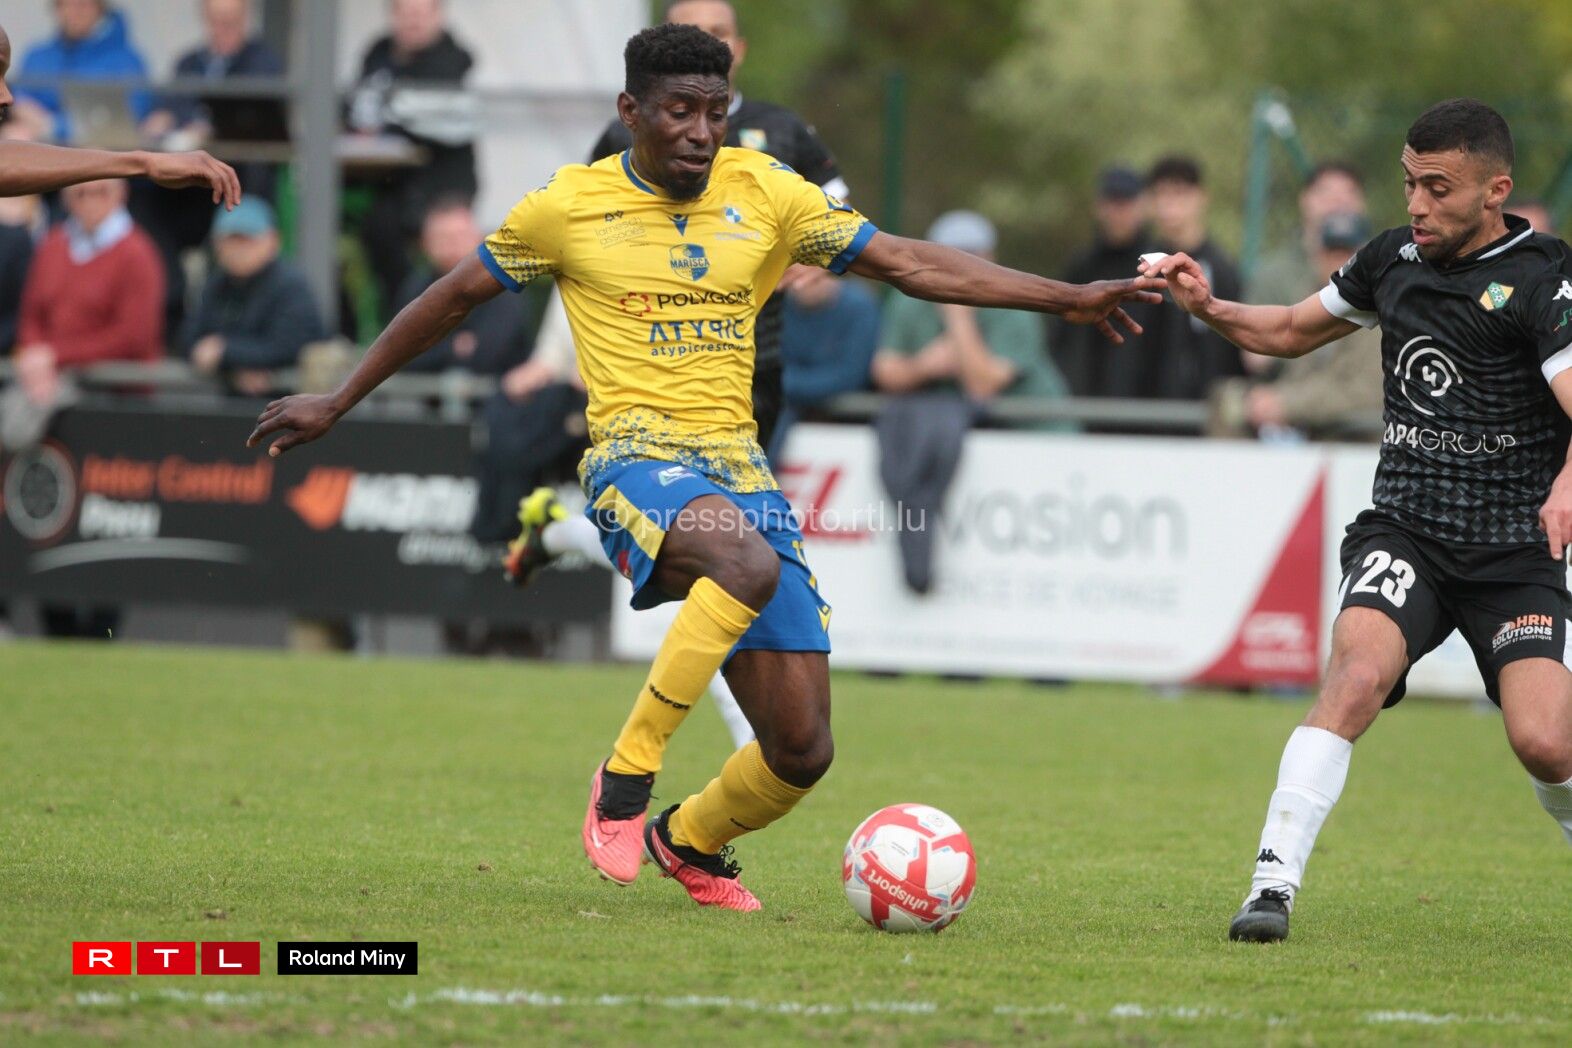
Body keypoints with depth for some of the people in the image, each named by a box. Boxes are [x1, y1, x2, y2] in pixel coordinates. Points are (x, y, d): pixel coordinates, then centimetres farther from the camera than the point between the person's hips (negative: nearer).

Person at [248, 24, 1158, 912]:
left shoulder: (765, 193, 8)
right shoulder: (569, 206, 2)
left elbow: (910, 264, 7)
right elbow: (455, 298, 15)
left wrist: (1068, 299, -1)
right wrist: (337, 404, 20)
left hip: (742, 471, 4)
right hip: (638, 460, -4)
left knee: (802, 751, -2)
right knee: (749, 564, -40)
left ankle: (692, 841, 32)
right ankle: (626, 775, -25)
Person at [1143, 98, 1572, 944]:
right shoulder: (1396, 257, 8)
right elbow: (1294, 331, 25)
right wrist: (1210, 310, 6)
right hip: (1403, 529, 3)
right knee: (1357, 674, -26)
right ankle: (1273, 883, -29)